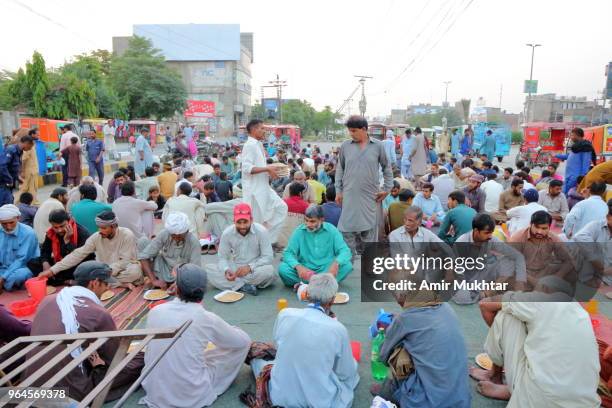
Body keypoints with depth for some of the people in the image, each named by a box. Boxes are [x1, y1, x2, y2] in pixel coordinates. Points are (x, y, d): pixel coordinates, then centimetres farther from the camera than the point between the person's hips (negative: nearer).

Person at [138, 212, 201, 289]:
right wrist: (154, 280, -28)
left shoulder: (194, 242, -23)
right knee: (143, 241, -15)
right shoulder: (164, 234, -19)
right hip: (163, 272, 1)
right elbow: (144, 256, -19)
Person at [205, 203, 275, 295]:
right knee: (208, 269, -19)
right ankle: (244, 286, -25)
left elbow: (268, 257, -16)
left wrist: (250, 267, -32)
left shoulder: (261, 231, -16)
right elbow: (222, 258, -5)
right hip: (235, 268, 3)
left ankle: (235, 284, -19)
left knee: (269, 270, -36)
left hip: (255, 269, -3)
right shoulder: (227, 233, -9)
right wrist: (226, 270, -28)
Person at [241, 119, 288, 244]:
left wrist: (270, 171, 9)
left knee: (281, 207, 11)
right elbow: (247, 168, -24)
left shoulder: (258, 145, 16)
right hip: (254, 189, -10)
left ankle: (268, 239, 13)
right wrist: (267, 168, -21)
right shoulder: (250, 145, -14)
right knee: (255, 220, -3)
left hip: (264, 188, 10)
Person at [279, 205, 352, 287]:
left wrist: (336, 263, -29)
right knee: (282, 268, -24)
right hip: (305, 271, 0)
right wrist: (298, 266, -26)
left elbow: (345, 251, -7)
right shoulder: (299, 231, -2)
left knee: (347, 266, -27)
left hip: (326, 270, 0)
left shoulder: (331, 230, -2)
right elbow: (288, 253, -5)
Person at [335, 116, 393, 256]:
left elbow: (386, 167, 10)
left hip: (371, 197, 0)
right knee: (347, 231, 2)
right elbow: (340, 169, 8)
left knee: (369, 232, 8)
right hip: (349, 196, 1)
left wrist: (387, 189, 5)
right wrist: (338, 191, 5)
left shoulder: (377, 146, 0)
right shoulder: (345, 146, 1)